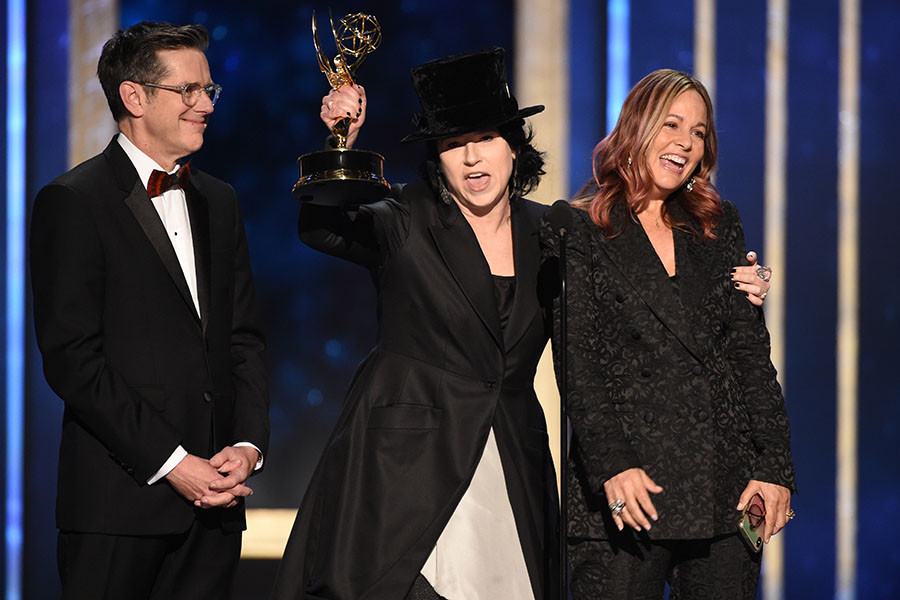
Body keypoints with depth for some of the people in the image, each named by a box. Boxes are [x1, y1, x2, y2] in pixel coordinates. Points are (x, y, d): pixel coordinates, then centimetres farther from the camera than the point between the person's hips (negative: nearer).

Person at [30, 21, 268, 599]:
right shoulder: (72, 202, -4)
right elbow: (71, 359, -11)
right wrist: (171, 463, -14)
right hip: (119, 498, -5)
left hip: (215, 499, 6)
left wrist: (248, 444, -1)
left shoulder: (218, 201, 17)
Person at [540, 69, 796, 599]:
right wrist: (612, 465, -16)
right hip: (628, 488, -3)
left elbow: (751, 350, 11)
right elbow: (577, 360, -4)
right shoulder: (578, 232, 4)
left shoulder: (721, 227, 16)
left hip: (726, 487, 4)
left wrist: (773, 466, 0)